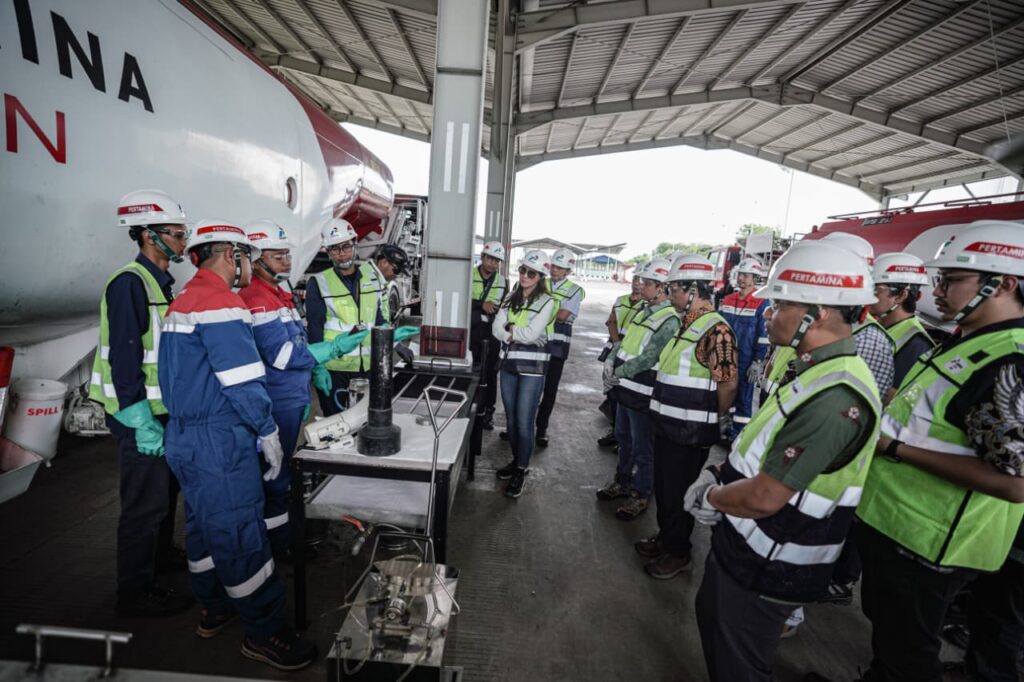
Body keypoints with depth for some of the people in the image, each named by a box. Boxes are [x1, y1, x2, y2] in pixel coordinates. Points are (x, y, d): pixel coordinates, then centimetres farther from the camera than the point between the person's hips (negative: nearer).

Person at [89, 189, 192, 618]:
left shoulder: (159, 282, 11)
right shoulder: (130, 283, -18)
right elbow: (124, 357, -23)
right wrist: (142, 424, -24)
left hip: (163, 408, 10)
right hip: (139, 414, -10)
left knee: (167, 486, 22)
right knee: (146, 502, 0)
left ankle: (160, 555, 42)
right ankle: (135, 593, 17)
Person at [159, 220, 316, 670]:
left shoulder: (182, 303, 14)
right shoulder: (221, 304, -18)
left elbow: (179, 375, 19)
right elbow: (243, 382, -21)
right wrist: (269, 434, -12)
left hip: (184, 437, 10)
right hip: (220, 443, -10)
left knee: (204, 524, 21)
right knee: (241, 535, -1)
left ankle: (214, 609, 38)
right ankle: (264, 633, 12)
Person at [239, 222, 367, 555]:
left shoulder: (279, 294, 13)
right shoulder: (255, 301, -19)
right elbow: (282, 355, -25)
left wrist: (307, 387, 19)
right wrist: (335, 348, -22)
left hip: (292, 399, 10)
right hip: (276, 405, -10)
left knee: (285, 468, 21)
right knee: (275, 473, 5)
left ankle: (283, 528, 37)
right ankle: (278, 541, 20)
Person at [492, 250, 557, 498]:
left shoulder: (546, 302, -6)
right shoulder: (511, 298, 10)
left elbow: (531, 334, -17)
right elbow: (496, 328, 0)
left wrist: (510, 329, -3)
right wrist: (519, 334, -15)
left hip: (532, 368, -5)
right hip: (509, 364, 5)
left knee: (524, 421, -2)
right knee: (511, 418, 14)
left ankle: (521, 470, 14)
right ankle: (516, 460, 33)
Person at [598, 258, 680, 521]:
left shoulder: (670, 321, -18)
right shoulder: (645, 311, 11)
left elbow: (648, 358, -23)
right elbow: (625, 340, 14)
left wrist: (618, 374, -19)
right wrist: (610, 360, -2)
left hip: (642, 394, -9)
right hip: (625, 389, 9)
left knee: (642, 448, 6)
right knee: (623, 438, 23)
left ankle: (640, 495, 22)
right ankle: (623, 481, 41)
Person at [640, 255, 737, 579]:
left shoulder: (715, 330, -20)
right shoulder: (687, 323, 10)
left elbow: (728, 384, -23)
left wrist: (709, 421, -9)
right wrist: (665, 415, 15)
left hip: (690, 433, -9)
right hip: (668, 425, 9)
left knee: (679, 492, 8)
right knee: (663, 486, 21)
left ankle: (678, 552, 28)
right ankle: (665, 538, 41)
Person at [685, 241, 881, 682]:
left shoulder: (836, 396, -31)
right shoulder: (818, 372, 2)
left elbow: (764, 496, -31)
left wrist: (708, 497, -12)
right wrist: (716, 476, 2)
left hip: (767, 567, -9)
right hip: (743, 543, 9)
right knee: (713, 621, 28)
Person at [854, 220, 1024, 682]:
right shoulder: (965, 342, 7)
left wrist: (894, 445, -27)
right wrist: (893, 411, 5)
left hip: (923, 543, -9)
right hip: (892, 520, 9)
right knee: (883, 623, 30)